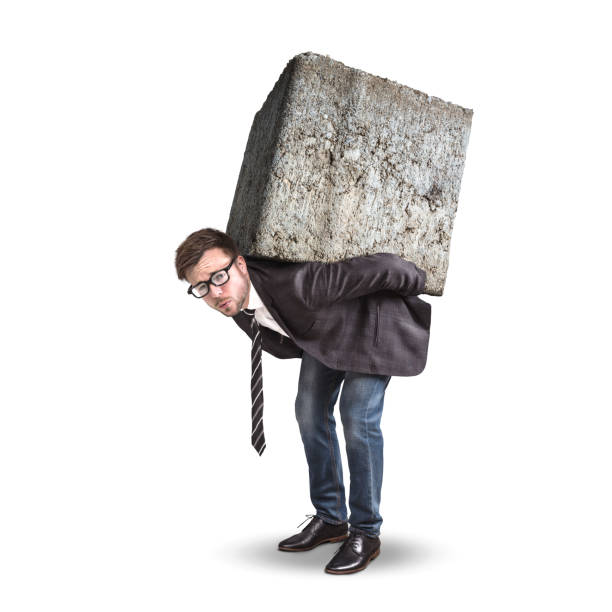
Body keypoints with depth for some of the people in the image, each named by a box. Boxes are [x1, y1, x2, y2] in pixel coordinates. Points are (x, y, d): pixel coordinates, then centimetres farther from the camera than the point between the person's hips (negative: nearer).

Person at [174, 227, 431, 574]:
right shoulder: (237, 302, -18)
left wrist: (418, 283, -17)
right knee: (311, 411, 4)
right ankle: (331, 519, 19)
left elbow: (380, 267, -35)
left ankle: (366, 533, 4)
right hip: (323, 329, 7)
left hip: (371, 319, -7)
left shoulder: (296, 284, -43)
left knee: (358, 420, -14)